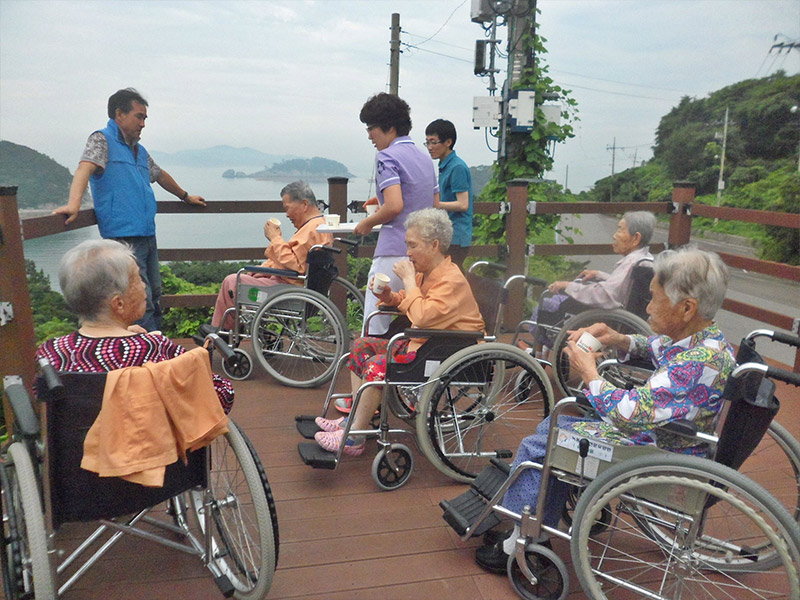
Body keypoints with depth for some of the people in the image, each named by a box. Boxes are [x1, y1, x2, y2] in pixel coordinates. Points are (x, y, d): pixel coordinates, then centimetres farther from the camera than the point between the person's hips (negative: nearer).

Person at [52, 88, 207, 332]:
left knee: (154, 296, 12)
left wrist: (186, 196, 51)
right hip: (123, 237, -8)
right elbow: (85, 168, -20)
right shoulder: (102, 140, -2)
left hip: (148, 236, 8)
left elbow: (160, 175, 39)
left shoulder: (140, 150, 22)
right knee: (142, 302, -12)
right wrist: (73, 205, -38)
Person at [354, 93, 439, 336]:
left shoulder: (387, 156, -8)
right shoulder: (425, 158, 17)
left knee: (375, 329, -3)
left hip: (394, 253, -8)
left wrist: (368, 223, -3)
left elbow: (395, 206, -21)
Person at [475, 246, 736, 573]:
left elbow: (629, 414, -34)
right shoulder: (706, 337, -3)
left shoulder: (699, 362, -33)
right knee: (554, 424, 16)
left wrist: (588, 371, -19)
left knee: (536, 447, -4)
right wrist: (619, 340, -1)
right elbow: (655, 348, 18)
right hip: (656, 432, 10)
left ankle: (519, 547, 15)